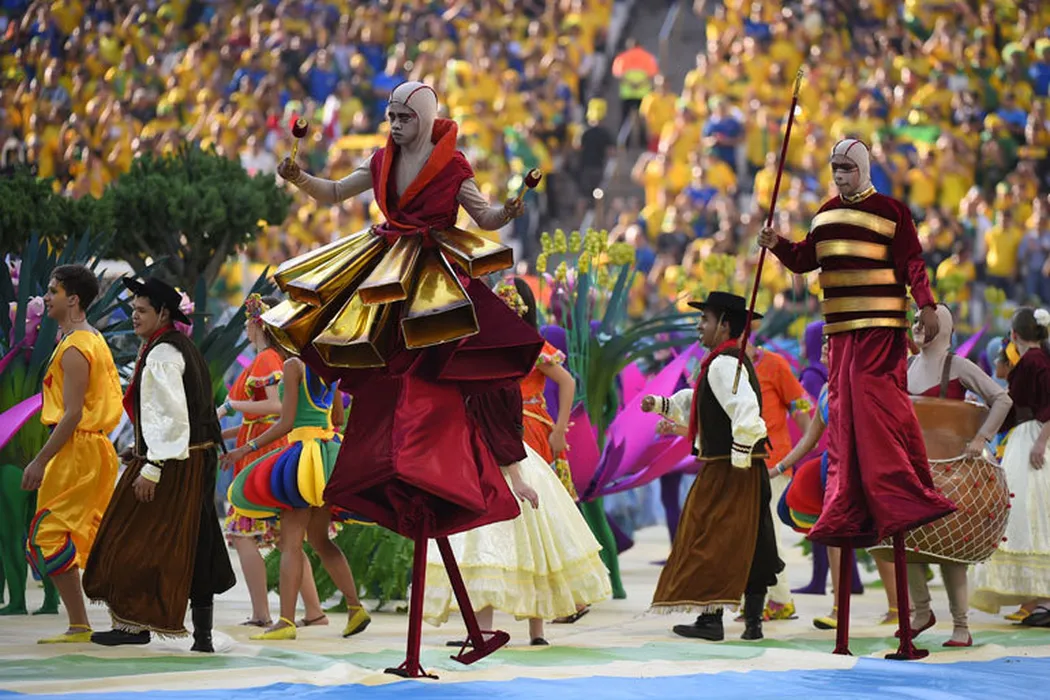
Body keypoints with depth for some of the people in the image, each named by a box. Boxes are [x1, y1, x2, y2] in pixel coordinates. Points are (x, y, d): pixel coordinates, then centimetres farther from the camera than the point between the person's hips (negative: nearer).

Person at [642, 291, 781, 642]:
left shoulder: (723, 364, -15)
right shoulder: (735, 361, 18)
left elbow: (745, 410, -27)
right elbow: (698, 402, 31)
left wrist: (739, 459, -25)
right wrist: (662, 404, 24)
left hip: (726, 469, -10)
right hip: (748, 469, 10)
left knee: (711, 540, -5)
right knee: (748, 541, 10)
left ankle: (710, 619, -4)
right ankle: (753, 619, 14)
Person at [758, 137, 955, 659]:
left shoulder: (890, 211, -2)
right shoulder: (825, 215, 16)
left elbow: (913, 262, -7)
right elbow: (806, 259, 18)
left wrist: (926, 305, -16)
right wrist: (778, 245, 1)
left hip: (881, 325, -7)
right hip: (841, 328, 7)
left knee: (877, 402, -16)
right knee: (844, 413, 4)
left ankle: (903, 497, -11)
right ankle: (850, 513, 5)